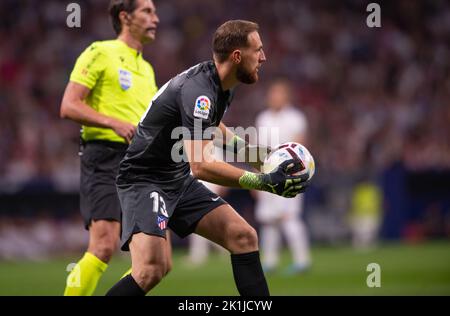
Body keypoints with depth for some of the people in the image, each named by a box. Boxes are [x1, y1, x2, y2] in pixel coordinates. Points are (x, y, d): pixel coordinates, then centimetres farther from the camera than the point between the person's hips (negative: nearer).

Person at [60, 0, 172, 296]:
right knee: (105, 246, -22)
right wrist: (114, 123, -20)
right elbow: (69, 106, -9)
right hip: (106, 158, -7)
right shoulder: (100, 53, 0)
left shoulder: (146, 68, 23)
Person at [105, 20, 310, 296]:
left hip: (180, 180, 10)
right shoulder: (198, 90, -26)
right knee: (151, 269, -27)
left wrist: (251, 151, 18)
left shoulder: (223, 85, 5)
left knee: (244, 237, -1)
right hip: (144, 181, -10)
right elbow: (200, 165, -34)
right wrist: (265, 183, -35)